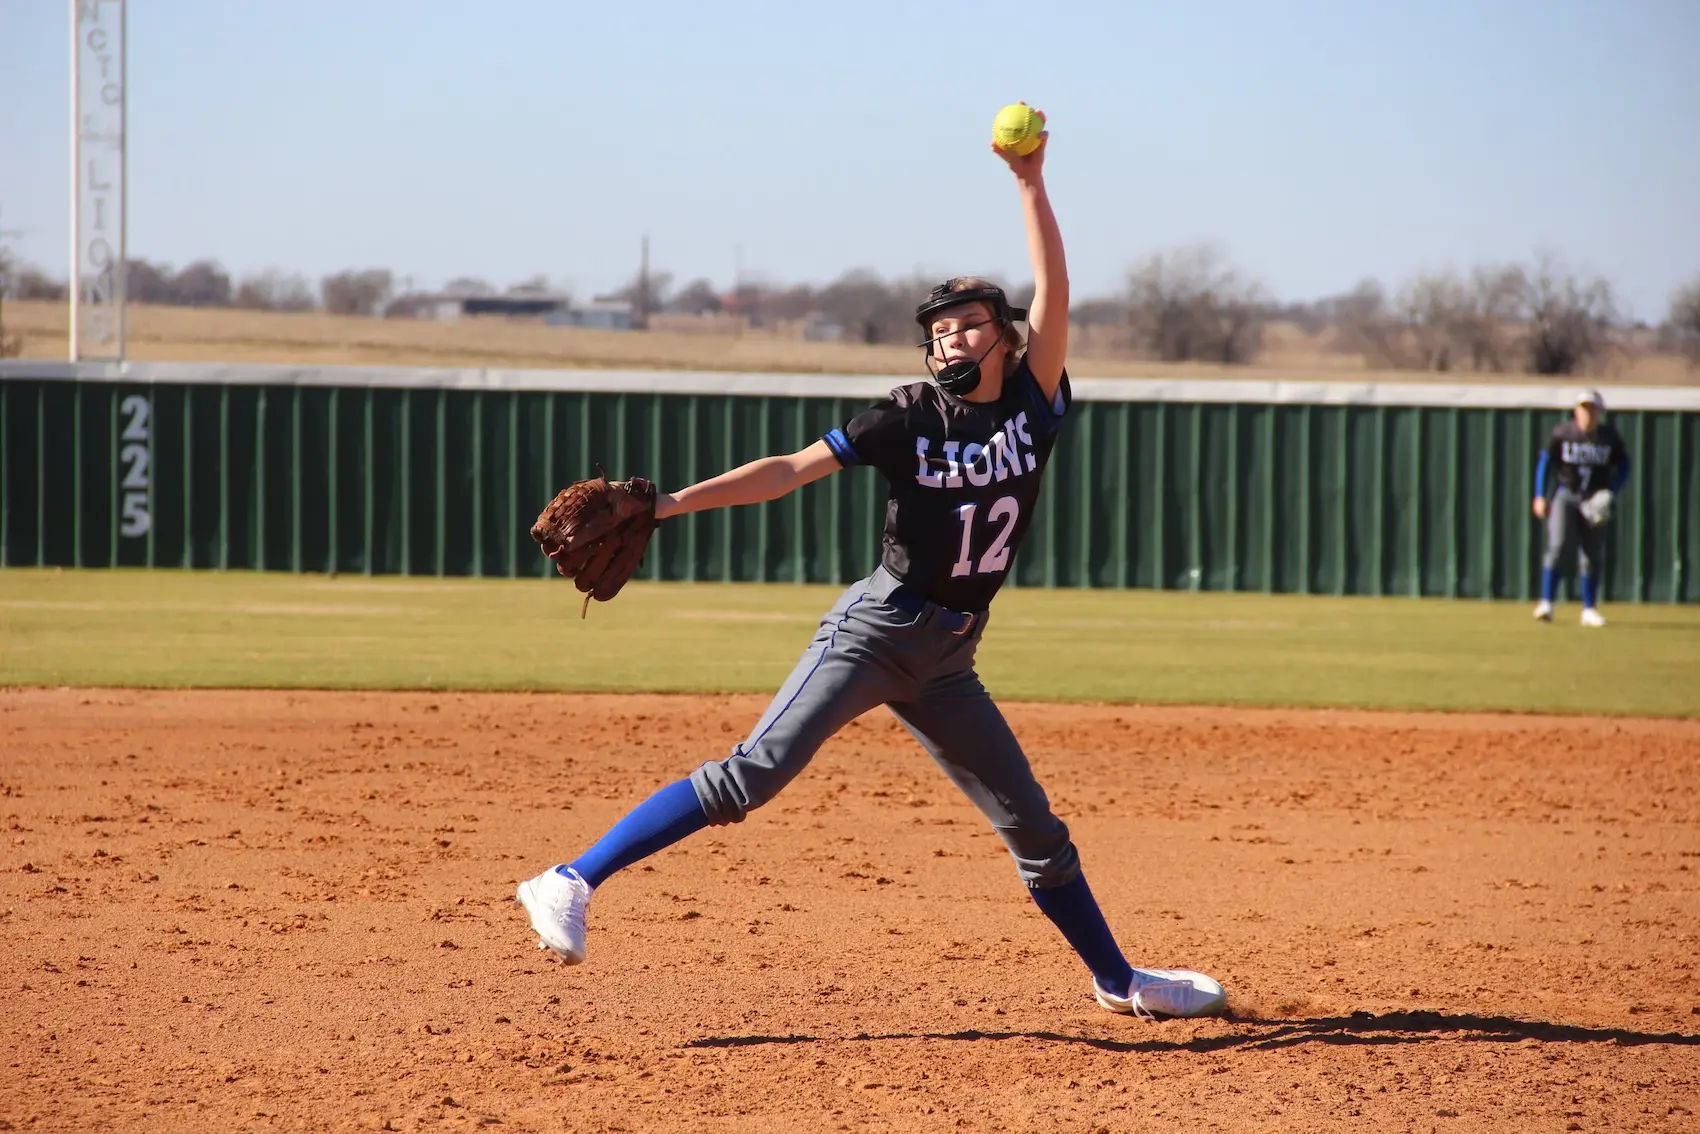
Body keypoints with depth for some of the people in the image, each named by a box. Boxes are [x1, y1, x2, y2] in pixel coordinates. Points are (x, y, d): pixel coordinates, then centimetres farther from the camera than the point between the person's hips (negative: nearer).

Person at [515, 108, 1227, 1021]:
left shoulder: (1032, 404, 3)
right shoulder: (909, 417, -4)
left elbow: (1053, 294, -7)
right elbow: (791, 470, -9)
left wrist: (1031, 187, -14)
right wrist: (667, 505, -17)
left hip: (947, 657, 4)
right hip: (877, 628, -4)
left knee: (1033, 826, 11)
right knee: (756, 771, -19)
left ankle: (1118, 981, 24)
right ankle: (573, 882, -22)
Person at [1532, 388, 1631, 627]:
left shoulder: (1609, 437, -1)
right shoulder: (1562, 433, -5)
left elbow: (1623, 468, 7)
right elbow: (1545, 462, 3)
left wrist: (1610, 494, -8)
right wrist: (1540, 496, -3)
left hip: (1594, 500, 2)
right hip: (1565, 495, -2)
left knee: (1592, 555, 4)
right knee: (1558, 546, -16)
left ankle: (1589, 609, 15)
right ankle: (1546, 603, -15)